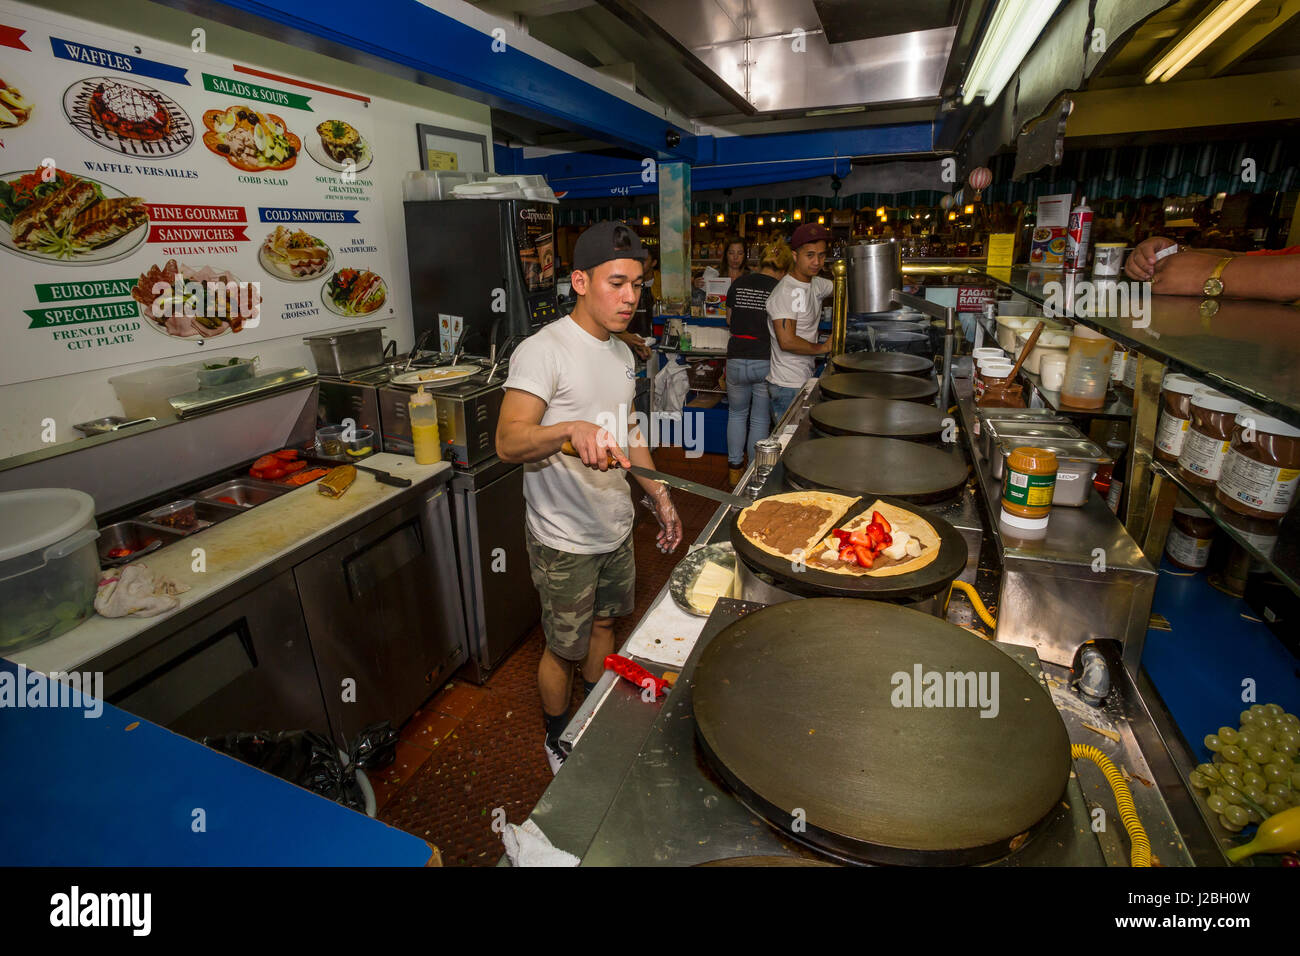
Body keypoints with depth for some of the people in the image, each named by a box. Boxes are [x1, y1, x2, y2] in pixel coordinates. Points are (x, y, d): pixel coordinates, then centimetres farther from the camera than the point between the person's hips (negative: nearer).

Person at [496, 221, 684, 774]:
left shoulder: (621, 352, 7)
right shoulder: (543, 351, -19)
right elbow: (508, 441, -28)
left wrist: (660, 495, 14)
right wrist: (573, 429, -46)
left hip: (616, 527, 8)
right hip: (565, 541, -7)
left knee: (603, 625, 24)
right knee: (565, 648, 10)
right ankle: (559, 744, 37)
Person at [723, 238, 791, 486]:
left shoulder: (739, 284, 1)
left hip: (737, 360, 2)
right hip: (766, 362, -2)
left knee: (736, 414, 21)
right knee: (760, 420, 13)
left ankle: (734, 470, 26)